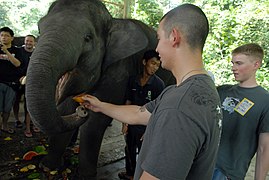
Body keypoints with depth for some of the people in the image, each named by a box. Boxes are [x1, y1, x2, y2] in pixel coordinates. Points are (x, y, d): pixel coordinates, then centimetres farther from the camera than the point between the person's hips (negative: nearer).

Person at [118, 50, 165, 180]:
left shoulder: (159, 84, -14)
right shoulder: (133, 80, -3)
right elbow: (128, 102, 3)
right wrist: (125, 123, 1)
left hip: (146, 126, -4)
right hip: (132, 124, 5)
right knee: (129, 150, 21)